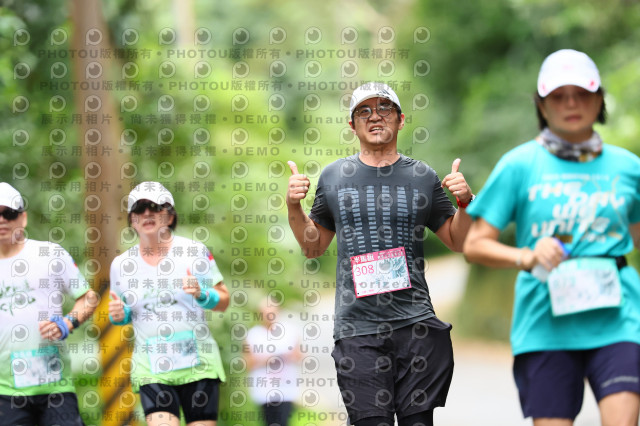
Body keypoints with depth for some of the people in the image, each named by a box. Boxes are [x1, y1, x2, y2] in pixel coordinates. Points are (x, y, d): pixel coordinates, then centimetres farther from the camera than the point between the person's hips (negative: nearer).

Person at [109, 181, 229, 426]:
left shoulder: (195, 252, 0)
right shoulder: (121, 265, 6)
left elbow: (223, 301, 4)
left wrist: (201, 295, -16)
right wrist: (118, 315, -3)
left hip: (197, 362, -1)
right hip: (151, 368, 1)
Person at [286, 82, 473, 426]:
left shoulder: (421, 177, 8)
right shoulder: (334, 176, 10)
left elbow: (457, 241, 15)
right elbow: (313, 246, 19)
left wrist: (464, 203, -2)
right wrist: (294, 207, 4)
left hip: (416, 324, 0)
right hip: (357, 329, 0)